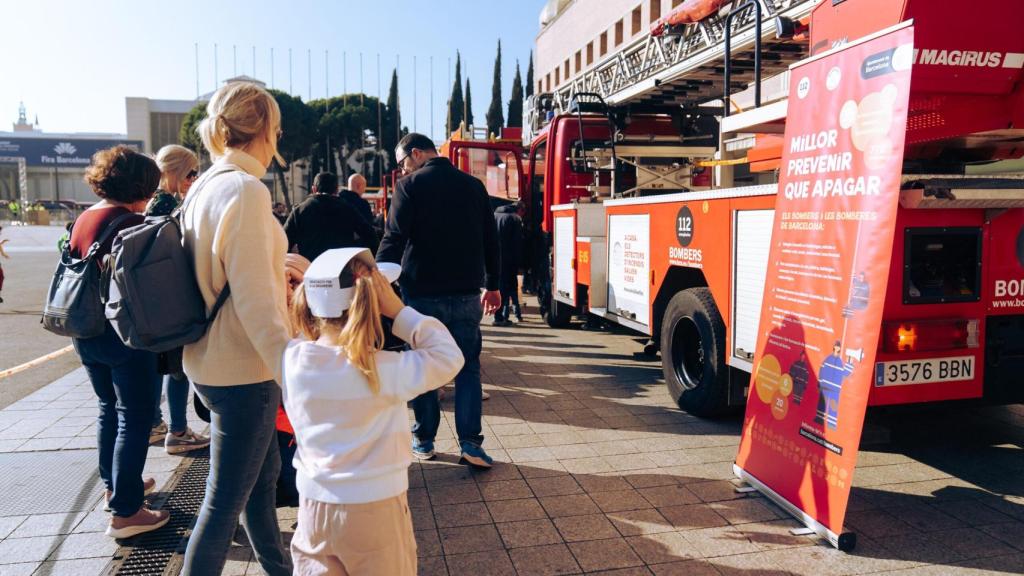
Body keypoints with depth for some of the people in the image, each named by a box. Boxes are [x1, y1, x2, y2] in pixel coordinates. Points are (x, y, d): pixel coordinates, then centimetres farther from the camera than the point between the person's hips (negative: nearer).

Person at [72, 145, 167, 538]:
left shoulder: (83, 219, 8)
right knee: (134, 419, -1)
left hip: (86, 333, 9)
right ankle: (125, 512, 2)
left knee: (108, 409, 22)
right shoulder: (131, 222, -18)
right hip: (125, 333, -9)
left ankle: (114, 486, 37)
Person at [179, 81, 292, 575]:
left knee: (262, 473, 23)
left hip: (212, 360, 9)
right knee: (226, 499, 3)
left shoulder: (204, 187, 8)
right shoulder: (246, 189, -18)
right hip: (242, 369, -9)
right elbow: (255, 300, -24)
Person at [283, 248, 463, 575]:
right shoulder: (384, 370, -22)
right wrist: (398, 310, -15)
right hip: (375, 510, -4)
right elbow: (448, 357, -13)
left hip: (313, 505, 4)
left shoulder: (293, 360, -11)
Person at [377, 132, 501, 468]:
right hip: (466, 291, 3)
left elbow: (394, 239, -11)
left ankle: (424, 440, 17)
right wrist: (492, 285, 18)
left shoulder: (410, 186, -4)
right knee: (468, 366, 8)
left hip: (422, 290, -3)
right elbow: (490, 239, 11)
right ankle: (470, 443, 1)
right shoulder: (473, 185, 10)